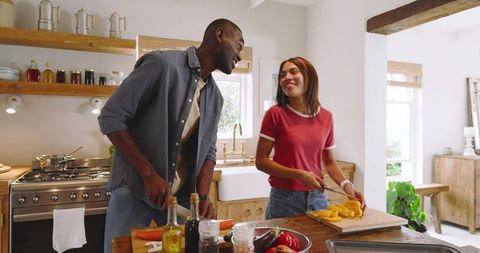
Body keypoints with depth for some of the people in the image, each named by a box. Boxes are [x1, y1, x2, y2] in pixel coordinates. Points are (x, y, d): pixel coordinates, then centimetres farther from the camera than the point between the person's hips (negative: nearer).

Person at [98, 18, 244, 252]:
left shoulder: (215, 97, 6)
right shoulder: (162, 64, -15)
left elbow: (208, 151, 8)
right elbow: (110, 117, -16)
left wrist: (202, 197, -7)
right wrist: (150, 175, -20)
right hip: (135, 190, -5)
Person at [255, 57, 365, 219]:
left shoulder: (326, 117, 0)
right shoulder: (275, 114, -11)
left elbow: (329, 161, 11)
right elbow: (261, 161, -9)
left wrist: (346, 185, -5)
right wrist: (299, 175, -18)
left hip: (317, 198, 4)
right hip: (284, 199, -3)